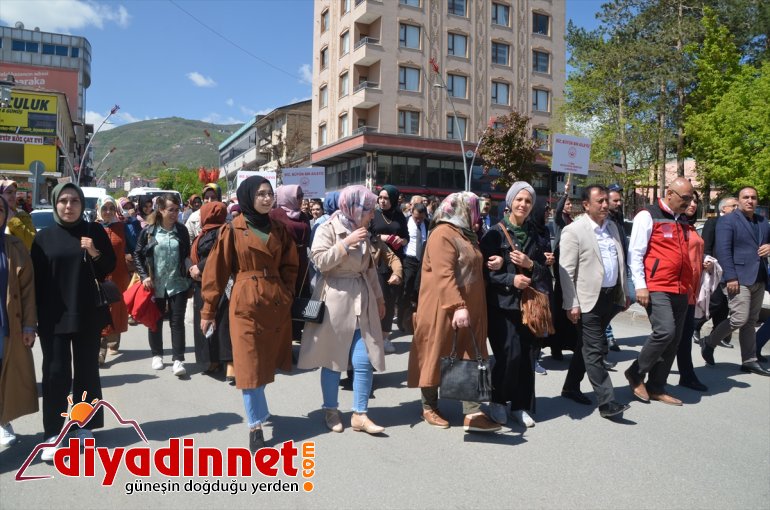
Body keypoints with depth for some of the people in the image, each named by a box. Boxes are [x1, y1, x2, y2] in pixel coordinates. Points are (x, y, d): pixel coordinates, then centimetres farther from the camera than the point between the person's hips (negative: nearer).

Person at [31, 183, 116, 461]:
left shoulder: (95, 232, 2)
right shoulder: (44, 237, 2)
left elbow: (110, 268, 5)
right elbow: (36, 278, 3)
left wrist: (96, 254, -15)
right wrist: (38, 316, -1)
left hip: (88, 314, 1)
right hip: (53, 317, 0)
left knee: (87, 371, 9)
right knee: (56, 373, 0)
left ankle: (85, 426, 22)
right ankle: (52, 434, 8)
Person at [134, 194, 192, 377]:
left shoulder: (182, 230, 1)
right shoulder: (149, 230, -4)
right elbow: (137, 255, 3)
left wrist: (190, 269, 0)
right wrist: (144, 276, -6)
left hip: (178, 284, 0)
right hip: (155, 285, 0)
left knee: (177, 322, -2)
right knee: (156, 321, 14)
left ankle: (178, 360, 1)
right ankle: (157, 355, 31)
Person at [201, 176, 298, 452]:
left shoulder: (279, 229, 9)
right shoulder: (233, 230, -3)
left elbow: (289, 266, 15)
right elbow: (216, 270, -2)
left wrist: (287, 296, 4)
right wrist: (208, 309, -2)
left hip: (277, 303, 5)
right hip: (246, 303, -4)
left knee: (269, 362, 13)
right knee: (250, 365, -1)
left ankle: (256, 409, 35)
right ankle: (255, 424, 11)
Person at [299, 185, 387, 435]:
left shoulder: (363, 232, 13)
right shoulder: (328, 229, -7)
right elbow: (320, 261, -18)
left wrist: (379, 297, 19)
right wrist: (346, 243, -18)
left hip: (361, 301, 6)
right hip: (335, 302, -5)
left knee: (365, 361, -1)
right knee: (333, 360, 5)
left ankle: (360, 415, 11)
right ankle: (331, 410, 23)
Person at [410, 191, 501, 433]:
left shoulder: (466, 234, 16)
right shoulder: (443, 233, -14)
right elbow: (444, 274, -24)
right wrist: (457, 306, -30)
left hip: (470, 308, 9)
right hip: (443, 310, -9)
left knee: (470, 358, 4)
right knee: (436, 356, 5)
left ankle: (472, 413, 6)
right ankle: (429, 407, 20)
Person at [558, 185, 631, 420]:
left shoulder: (612, 226, 12)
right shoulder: (573, 230, -10)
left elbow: (620, 262, 19)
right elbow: (566, 271, -12)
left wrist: (625, 292, 18)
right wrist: (571, 304, -15)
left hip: (610, 295, 7)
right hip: (589, 299, -7)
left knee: (587, 345, 16)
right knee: (595, 350, -4)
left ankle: (571, 387, 30)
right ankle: (607, 402, 0)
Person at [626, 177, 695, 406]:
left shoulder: (682, 220, 18)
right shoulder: (648, 216, -4)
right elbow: (635, 253, -8)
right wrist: (640, 286, -14)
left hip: (680, 290, 8)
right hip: (656, 288, -8)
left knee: (674, 339, 7)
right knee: (665, 332, -18)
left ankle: (656, 388, 18)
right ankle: (636, 373, 3)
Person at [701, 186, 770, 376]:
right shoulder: (727, 221, -6)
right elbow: (723, 251, -14)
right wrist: (730, 277, -21)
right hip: (739, 279, -7)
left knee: (751, 321, 11)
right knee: (740, 319, -11)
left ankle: (749, 361, 17)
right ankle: (709, 343, 10)